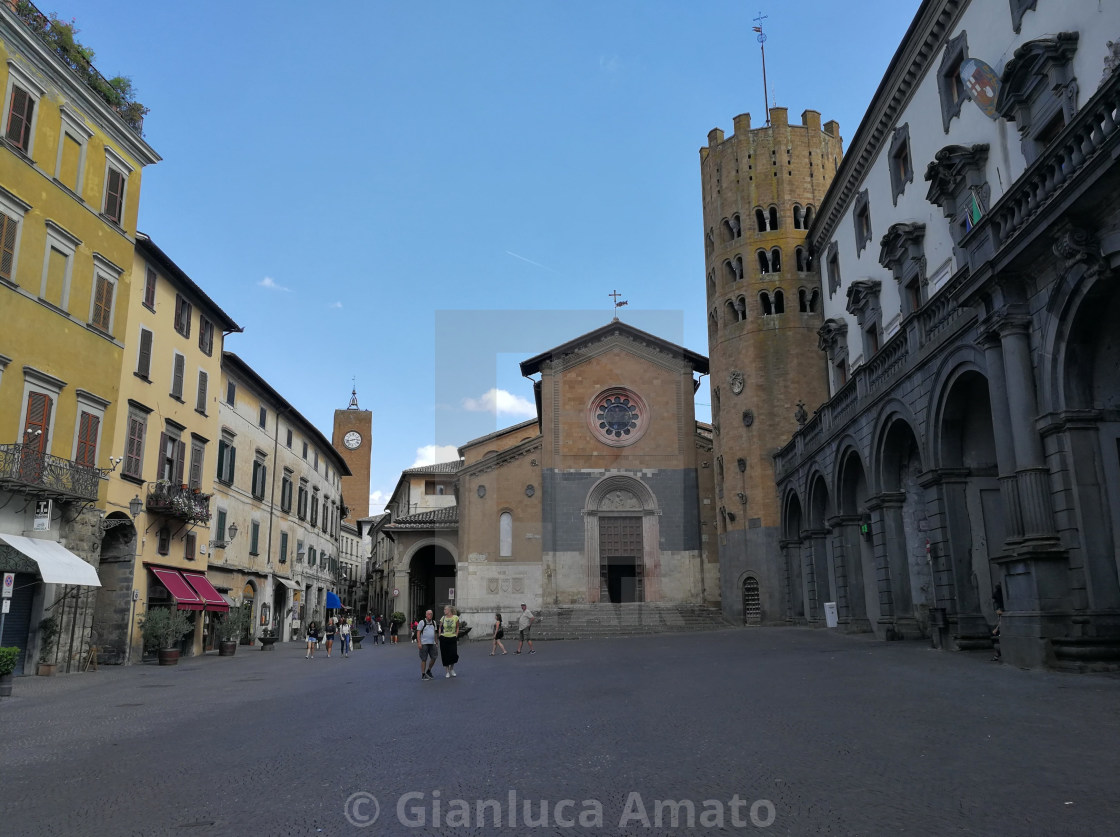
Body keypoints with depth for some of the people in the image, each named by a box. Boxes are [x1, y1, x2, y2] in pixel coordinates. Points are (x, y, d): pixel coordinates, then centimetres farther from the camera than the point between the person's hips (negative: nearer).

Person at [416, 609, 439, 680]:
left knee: (434, 658, 1)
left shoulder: (433, 622, 11)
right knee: (424, 659, -2)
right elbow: (418, 633, -8)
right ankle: (423, 675, 7)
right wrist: (419, 643, -15)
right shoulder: (422, 622, -6)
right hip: (424, 643, -5)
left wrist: (435, 642, 15)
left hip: (432, 643, 5)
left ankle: (428, 671, 21)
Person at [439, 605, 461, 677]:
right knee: (445, 655, 1)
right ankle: (447, 671, 15)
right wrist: (440, 636, 3)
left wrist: (456, 636, 3)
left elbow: (457, 628, 9)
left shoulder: (455, 617, -2)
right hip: (444, 638, 1)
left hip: (453, 638, -1)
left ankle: (452, 669, 20)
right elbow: (440, 628, 11)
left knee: (454, 654, -6)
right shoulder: (443, 618, 1)